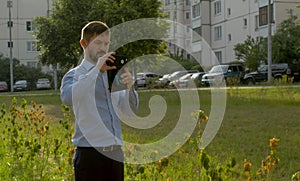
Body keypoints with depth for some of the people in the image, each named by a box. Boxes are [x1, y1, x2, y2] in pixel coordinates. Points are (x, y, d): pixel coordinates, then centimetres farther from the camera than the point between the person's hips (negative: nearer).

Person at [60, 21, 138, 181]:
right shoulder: (75, 75, 0)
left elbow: (130, 108, 10)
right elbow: (67, 97, -24)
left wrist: (129, 87, -10)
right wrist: (96, 70, -22)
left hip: (115, 151, 5)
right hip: (90, 151, -5)